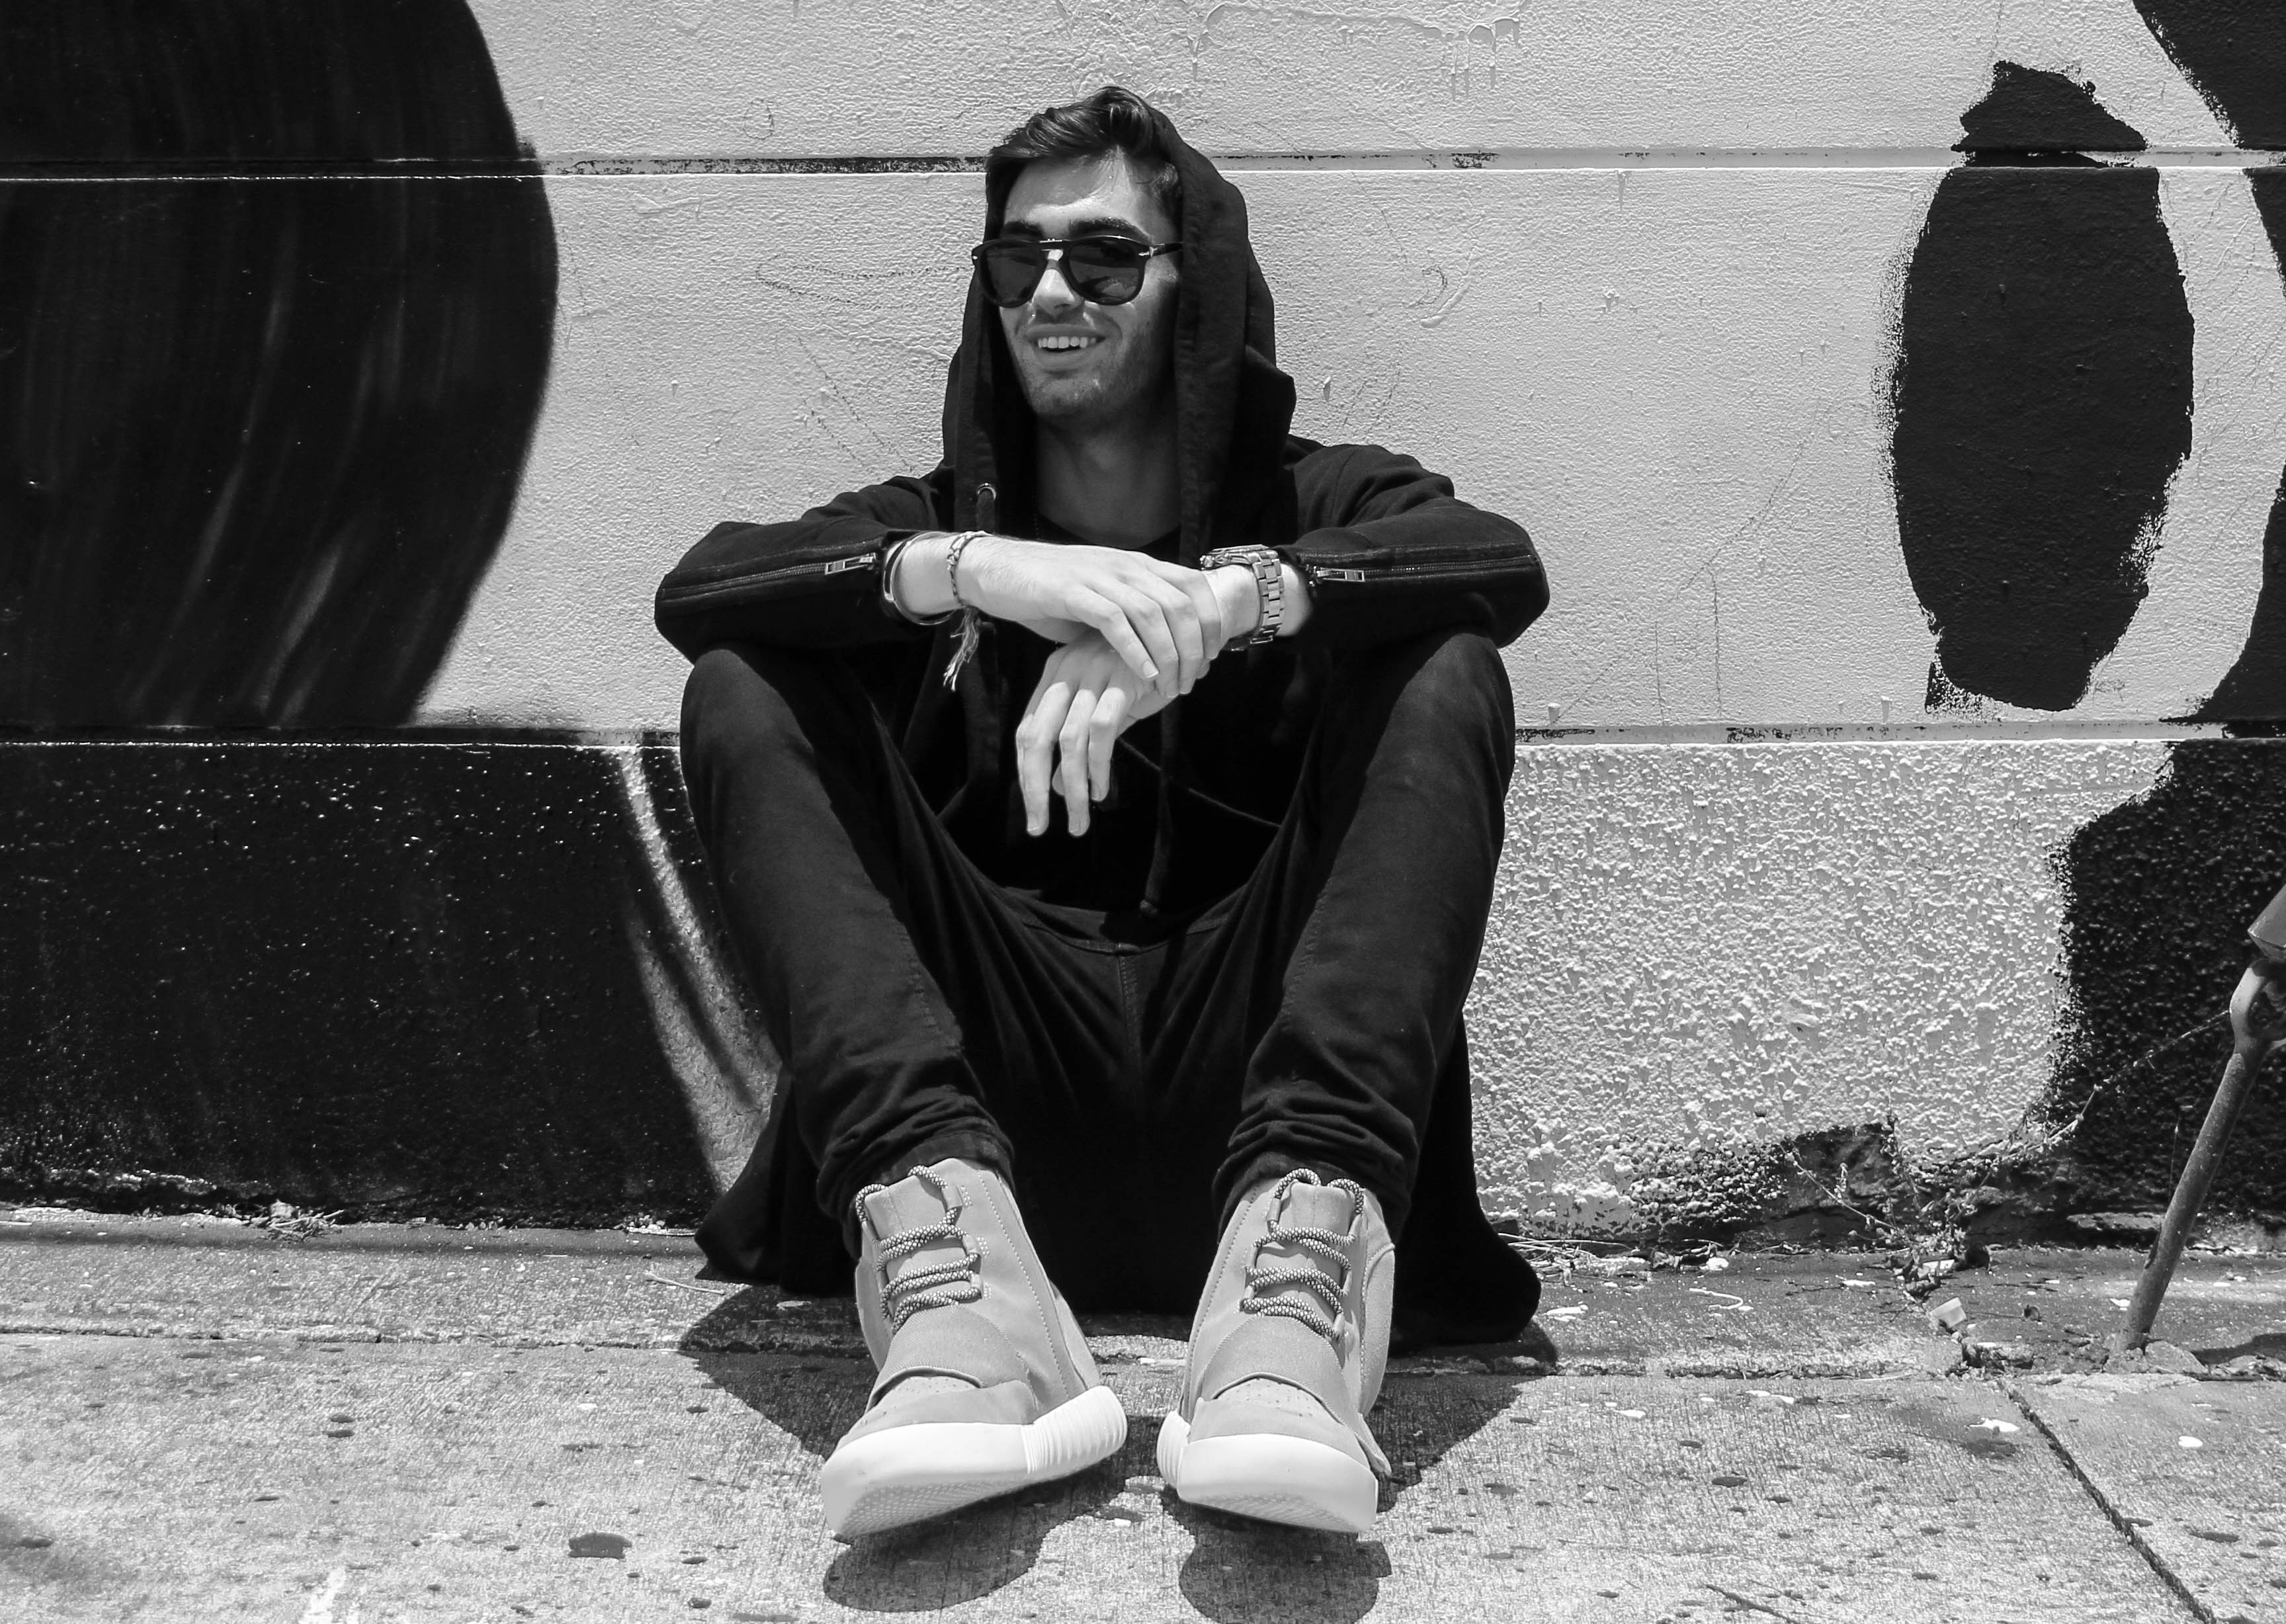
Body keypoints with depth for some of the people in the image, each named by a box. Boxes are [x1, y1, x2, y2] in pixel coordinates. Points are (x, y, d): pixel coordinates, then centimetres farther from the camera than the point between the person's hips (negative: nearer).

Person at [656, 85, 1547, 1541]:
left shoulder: (1311, 502, 17)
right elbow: (696, 589, -2)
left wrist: (1221, 599, -24)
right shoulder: (936, 520, 20)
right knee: (747, 693, -13)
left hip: (1239, 1068, -1)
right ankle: (953, 1265, -37)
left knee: (1445, 679, -17)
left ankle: (1306, 1248, -40)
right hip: (993, 1072, 1)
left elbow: (1507, 564, -7)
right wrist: (970, 572, -20)